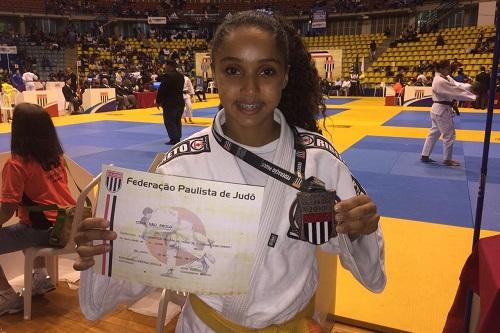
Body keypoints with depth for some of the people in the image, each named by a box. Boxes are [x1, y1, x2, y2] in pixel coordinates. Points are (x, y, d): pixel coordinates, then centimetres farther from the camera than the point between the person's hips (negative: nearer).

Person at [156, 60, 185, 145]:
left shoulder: (167, 76, -15)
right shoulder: (181, 76, 8)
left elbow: (162, 89, -14)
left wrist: (158, 101, -6)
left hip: (170, 103, -8)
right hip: (180, 101, 8)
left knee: (169, 121, 0)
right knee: (177, 121, 17)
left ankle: (174, 139, -2)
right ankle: (178, 138, 21)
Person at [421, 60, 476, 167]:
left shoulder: (445, 78, 9)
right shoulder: (440, 81, -23)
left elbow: (457, 85, 4)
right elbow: (456, 91, -24)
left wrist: (471, 86, -11)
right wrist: (474, 96, -23)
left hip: (438, 110, 10)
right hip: (442, 111, -10)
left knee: (434, 133, 15)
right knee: (449, 135, 1)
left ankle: (425, 156, 22)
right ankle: (447, 159, 13)